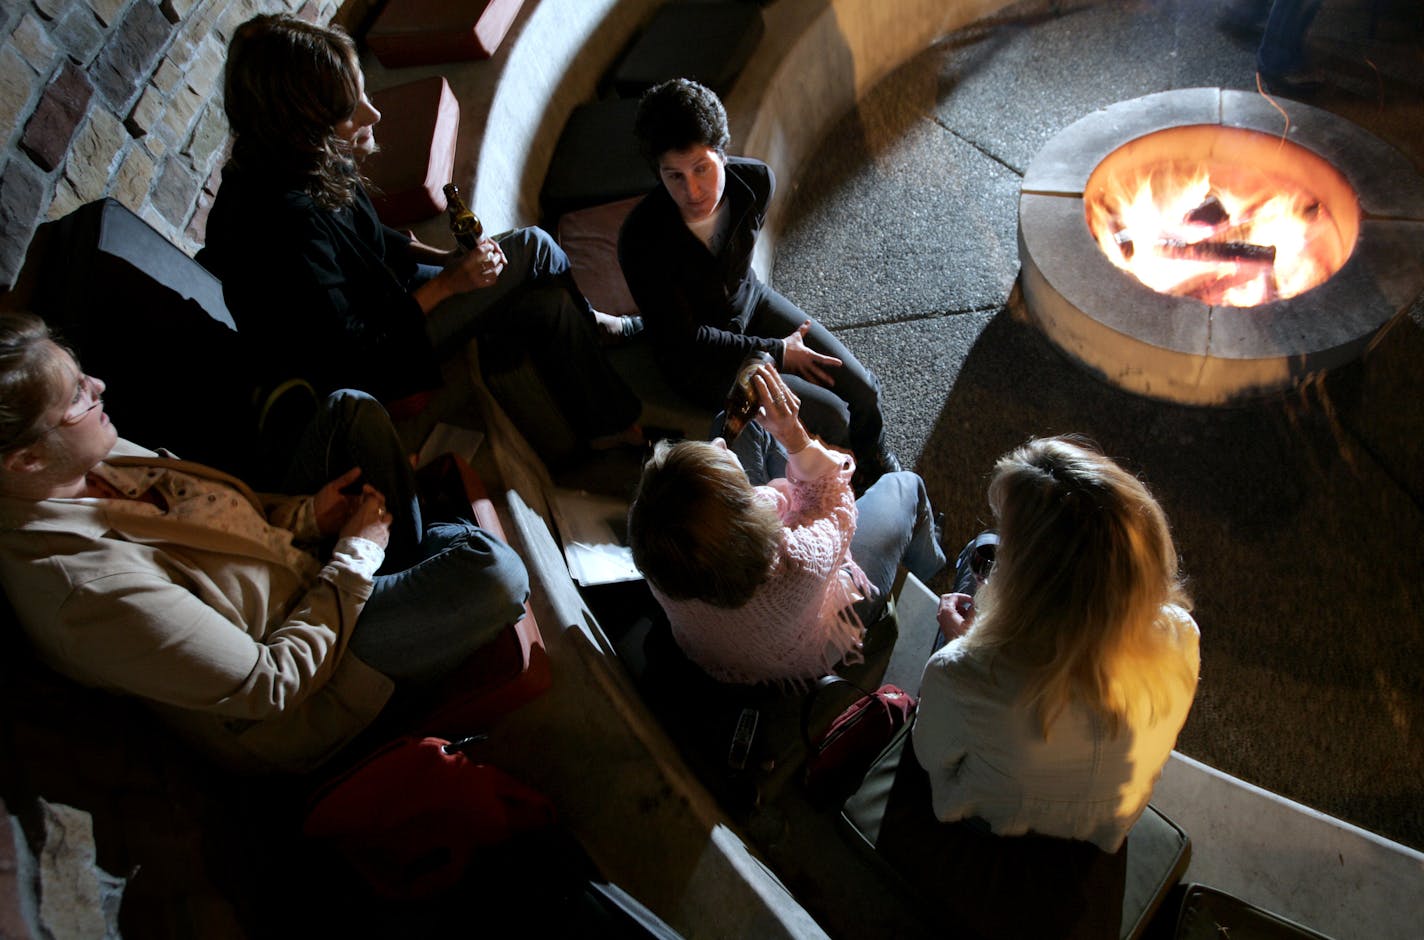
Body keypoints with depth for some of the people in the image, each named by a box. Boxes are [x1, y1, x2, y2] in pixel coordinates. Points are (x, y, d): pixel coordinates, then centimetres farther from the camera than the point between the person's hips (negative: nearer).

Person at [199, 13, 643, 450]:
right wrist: (448, 283, -22)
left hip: (380, 300, 8)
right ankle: (587, 323, 23)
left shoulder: (309, 164, -10)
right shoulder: (284, 223, -37)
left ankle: (610, 432, 21)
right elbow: (349, 355, -28)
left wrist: (447, 258, -4)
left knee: (548, 306, 0)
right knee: (532, 247, -7)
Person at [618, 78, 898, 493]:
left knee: (863, 389, 3)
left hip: (751, 302, 5)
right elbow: (686, 340, -24)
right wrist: (776, 352, -19)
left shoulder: (756, 182, -20)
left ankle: (878, 470, 37)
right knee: (832, 418, -11)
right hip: (699, 355, -5)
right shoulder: (641, 241, -35)